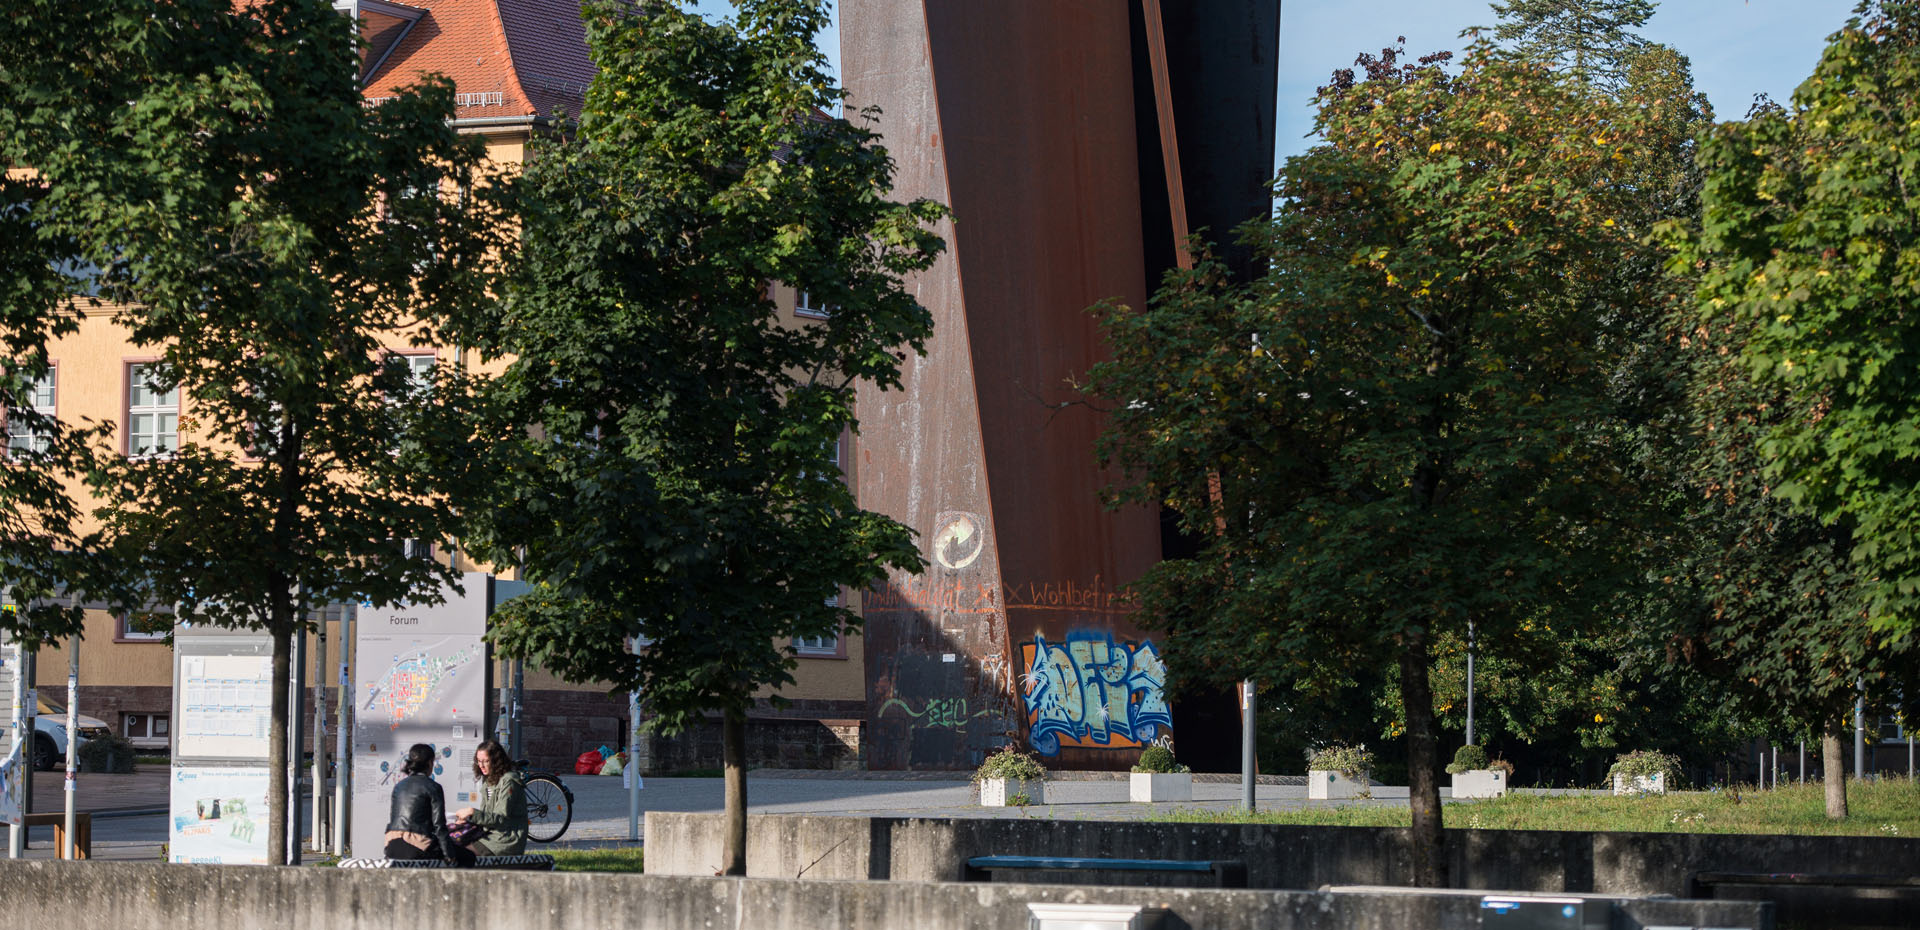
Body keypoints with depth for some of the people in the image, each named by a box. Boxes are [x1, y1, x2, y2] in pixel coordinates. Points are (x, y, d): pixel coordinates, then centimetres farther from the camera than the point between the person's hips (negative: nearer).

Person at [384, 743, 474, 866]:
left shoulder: (399, 786, 16)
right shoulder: (433, 787, -4)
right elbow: (439, 826, -7)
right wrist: (449, 855, -1)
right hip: (416, 849, -7)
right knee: (468, 857, 6)